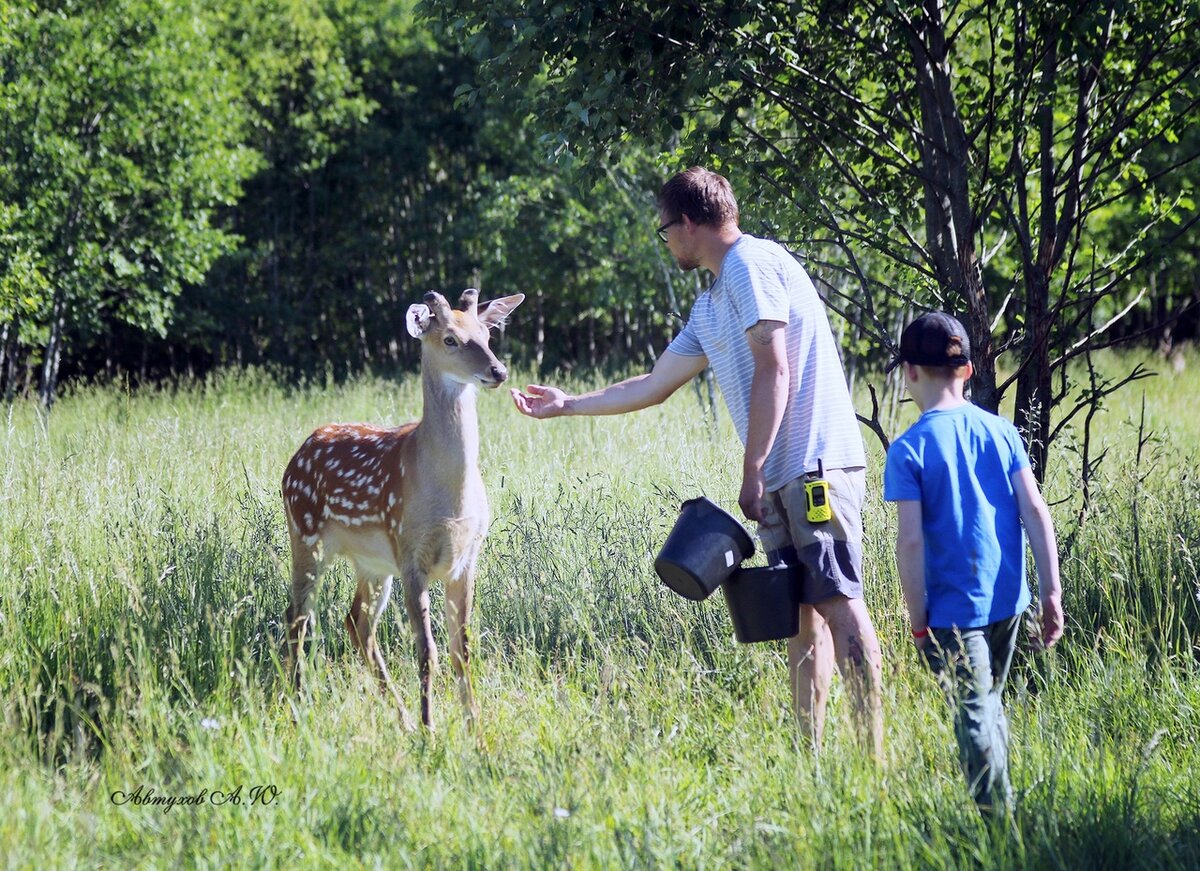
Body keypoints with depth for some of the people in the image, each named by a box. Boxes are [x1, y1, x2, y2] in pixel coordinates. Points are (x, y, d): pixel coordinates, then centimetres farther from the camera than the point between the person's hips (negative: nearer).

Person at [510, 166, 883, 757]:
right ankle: (810, 753, 4)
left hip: (816, 464, -10)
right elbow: (655, 386, 32)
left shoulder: (751, 265, -6)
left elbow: (773, 370, -15)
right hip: (780, 479, 10)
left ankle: (873, 752, -17)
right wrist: (565, 405, 37)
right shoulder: (710, 308, 23)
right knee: (802, 613, 5)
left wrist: (752, 471, -16)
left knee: (837, 602, -13)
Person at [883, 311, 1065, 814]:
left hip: (952, 608, -5)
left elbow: (910, 541, -14)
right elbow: (1035, 511, 1)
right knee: (990, 707, 22)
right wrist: (1052, 593, 3)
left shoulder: (909, 450, -10)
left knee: (975, 719, -4)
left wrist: (918, 621, -7)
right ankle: (1000, 806, 31)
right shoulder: (1000, 431, 4)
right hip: (1007, 600, 6)